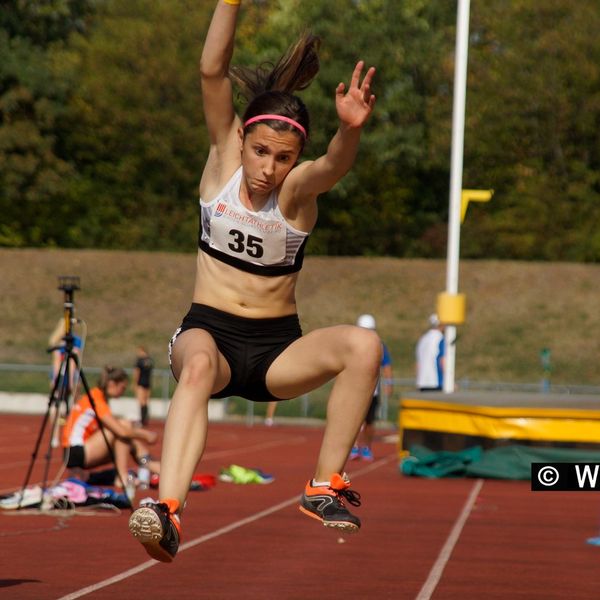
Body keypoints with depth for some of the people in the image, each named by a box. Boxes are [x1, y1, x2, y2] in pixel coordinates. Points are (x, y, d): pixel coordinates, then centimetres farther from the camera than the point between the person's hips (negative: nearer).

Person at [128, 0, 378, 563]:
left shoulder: (299, 188, -7)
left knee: (363, 345, -27)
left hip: (278, 348, 1)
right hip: (209, 331, -1)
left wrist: (350, 130, -55)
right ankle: (166, 508, -54)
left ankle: (324, 486, -16)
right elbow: (212, 69, -15)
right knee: (198, 363, -38)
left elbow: (334, 164, -31)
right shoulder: (222, 159, -2)